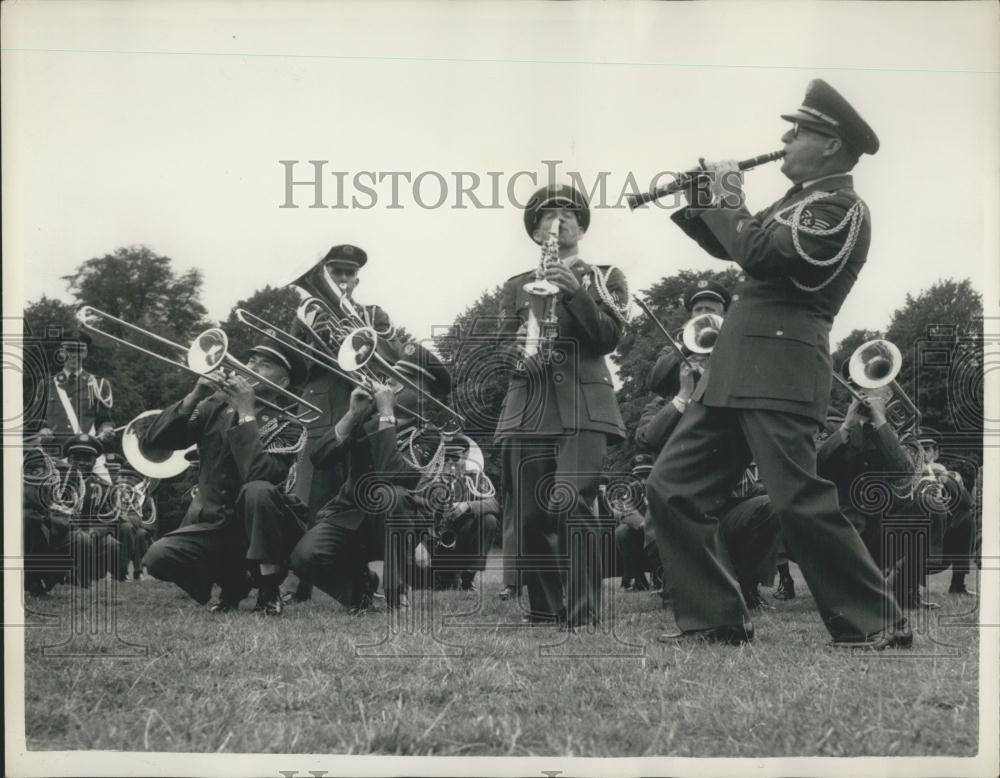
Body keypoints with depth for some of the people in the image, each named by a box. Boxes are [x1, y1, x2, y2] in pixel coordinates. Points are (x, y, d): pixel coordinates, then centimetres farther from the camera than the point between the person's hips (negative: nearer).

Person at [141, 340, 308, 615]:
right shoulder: (216, 408, 6)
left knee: (258, 490, -35)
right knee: (159, 558, -24)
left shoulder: (288, 429, -6)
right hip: (210, 525, 3)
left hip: (258, 531, -3)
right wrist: (193, 397, -12)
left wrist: (247, 414, -23)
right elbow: (153, 440, -1)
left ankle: (268, 592, -16)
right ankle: (232, 583, 7)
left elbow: (256, 475, -26)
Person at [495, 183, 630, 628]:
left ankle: (583, 614, -18)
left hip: (583, 407, -3)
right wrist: (521, 353, -12)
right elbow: (503, 343, 11)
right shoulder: (516, 286, 20)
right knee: (526, 518, -2)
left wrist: (574, 290, -14)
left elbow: (609, 336, -1)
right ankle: (545, 608, 15)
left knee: (571, 504, -21)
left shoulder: (605, 277, 13)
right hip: (528, 411, 3)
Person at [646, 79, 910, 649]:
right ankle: (715, 620, 10)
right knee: (673, 488, 6)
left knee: (801, 503, -12)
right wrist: (690, 202, 15)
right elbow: (735, 246, 29)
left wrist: (728, 199, -5)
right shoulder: (802, 200, 21)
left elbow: (760, 253, -20)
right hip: (736, 371, 10)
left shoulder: (842, 207, -10)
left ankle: (879, 627, -2)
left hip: (781, 373, -10)